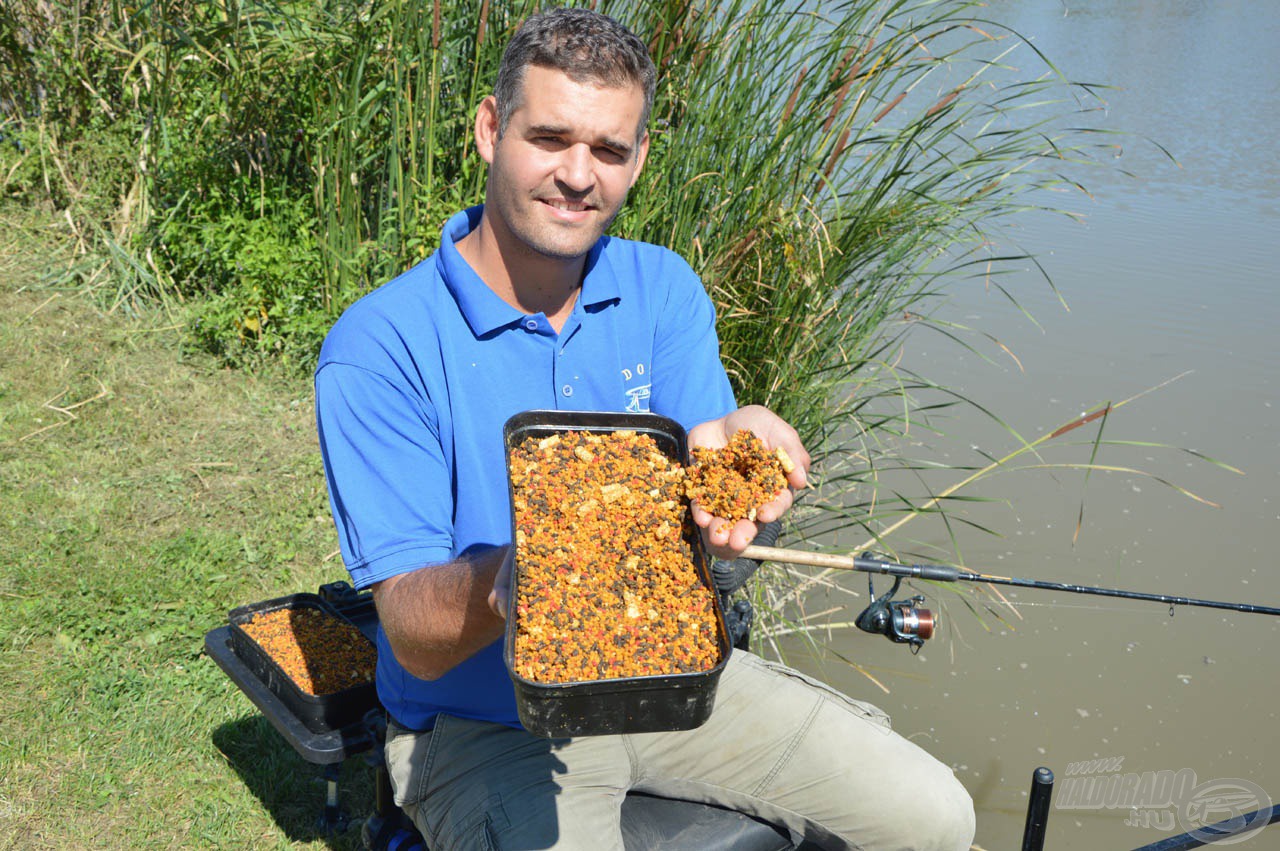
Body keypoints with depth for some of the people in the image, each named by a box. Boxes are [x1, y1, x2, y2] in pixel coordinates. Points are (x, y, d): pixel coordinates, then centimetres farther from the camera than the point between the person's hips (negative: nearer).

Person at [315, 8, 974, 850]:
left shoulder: (663, 288, -1)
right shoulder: (379, 347, -18)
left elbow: (701, 513, -9)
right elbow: (417, 644, -19)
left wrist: (731, 446, -34)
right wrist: (511, 580, -43)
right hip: (485, 724, -4)